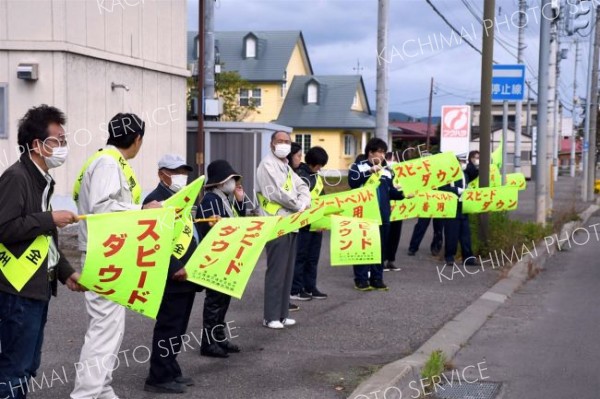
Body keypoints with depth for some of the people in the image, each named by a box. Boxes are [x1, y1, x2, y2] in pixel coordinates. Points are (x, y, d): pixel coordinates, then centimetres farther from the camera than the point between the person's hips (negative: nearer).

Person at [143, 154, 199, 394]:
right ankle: (159, 378, 5)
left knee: (178, 328, 15)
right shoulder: (156, 200, -14)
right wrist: (176, 268, -25)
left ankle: (171, 372, 25)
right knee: (168, 328, -3)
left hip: (187, 274, 10)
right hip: (172, 278, -10)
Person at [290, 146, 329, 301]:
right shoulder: (301, 176, -14)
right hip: (304, 224, -9)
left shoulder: (316, 175, 14)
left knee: (313, 257, 12)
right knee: (300, 256, -3)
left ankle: (310, 288, 20)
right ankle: (294, 290, 3)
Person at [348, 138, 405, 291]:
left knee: (381, 247, 7)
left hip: (383, 215, 5)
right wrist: (370, 171, -22)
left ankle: (377, 279, 14)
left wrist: (403, 194, -5)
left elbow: (391, 191, 13)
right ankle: (361, 279, 4)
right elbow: (353, 183, -18)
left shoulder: (387, 170, 13)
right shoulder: (358, 166, 0)